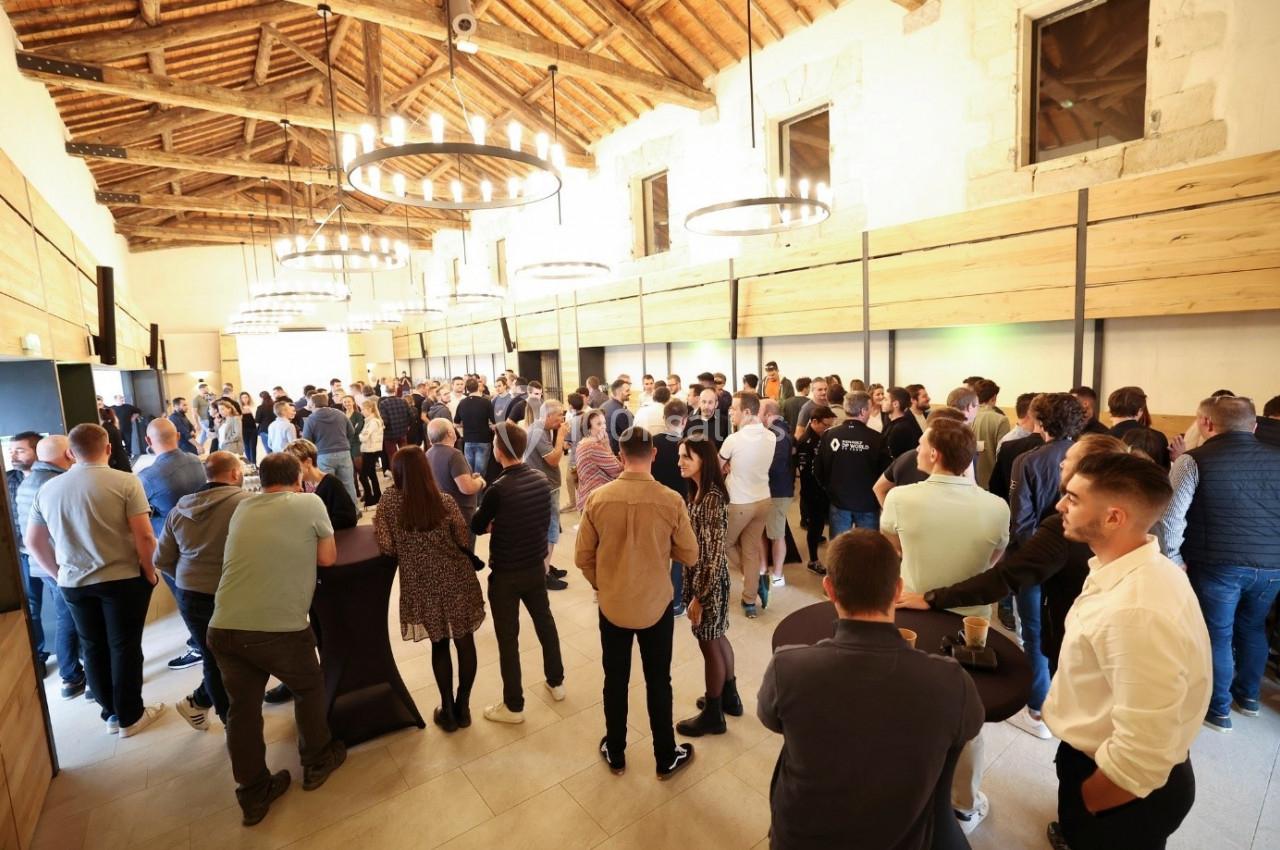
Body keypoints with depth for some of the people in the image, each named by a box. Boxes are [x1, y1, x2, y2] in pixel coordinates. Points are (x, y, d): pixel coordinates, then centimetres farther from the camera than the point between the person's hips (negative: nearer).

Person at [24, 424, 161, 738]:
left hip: (73, 583, 5)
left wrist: (60, 574, 19)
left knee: (93, 648, 16)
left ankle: (111, 713, 29)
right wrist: (150, 573, -4)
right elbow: (144, 536, -17)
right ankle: (130, 717, 19)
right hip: (123, 579, -4)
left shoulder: (47, 489, 2)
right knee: (124, 647, 7)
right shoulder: (125, 481, -14)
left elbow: (32, 541, 10)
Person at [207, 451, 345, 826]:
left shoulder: (242, 508, 14)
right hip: (279, 628, -4)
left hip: (224, 628, 5)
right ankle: (317, 762, 39)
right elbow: (328, 558, 6)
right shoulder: (310, 503, -1)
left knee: (242, 709, 19)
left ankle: (253, 795, 34)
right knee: (309, 689, 22)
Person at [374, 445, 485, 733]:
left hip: (422, 586, 1)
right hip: (456, 581, -1)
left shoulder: (389, 500, -9)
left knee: (439, 644, 20)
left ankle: (448, 711, 29)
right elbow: (465, 541, -6)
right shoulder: (444, 502, -12)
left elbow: (386, 546, -12)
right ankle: (463, 707, 27)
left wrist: (410, 547, 8)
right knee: (465, 642, 16)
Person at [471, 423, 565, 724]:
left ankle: (513, 706, 24)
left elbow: (477, 527, -9)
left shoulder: (498, 489, -25)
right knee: (545, 621, 23)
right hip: (536, 566, 6)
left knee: (507, 638, 9)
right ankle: (556, 682, 41)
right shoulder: (541, 479, -8)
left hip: (505, 573, -6)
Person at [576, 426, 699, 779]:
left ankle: (615, 753, 38)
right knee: (658, 682, 17)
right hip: (656, 606, -1)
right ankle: (666, 758, 34)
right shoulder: (671, 501, -18)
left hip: (612, 605, 1)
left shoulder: (598, 498, -15)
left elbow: (583, 557, -6)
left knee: (615, 681, 19)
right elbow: (689, 555, -6)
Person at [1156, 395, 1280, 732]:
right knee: (1253, 627, 24)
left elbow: (1170, 516, -17)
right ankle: (1248, 696, 40)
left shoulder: (1194, 460, -10)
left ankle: (1218, 709, 22)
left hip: (1219, 564, -5)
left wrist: (1174, 558, -6)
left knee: (1217, 634, 9)